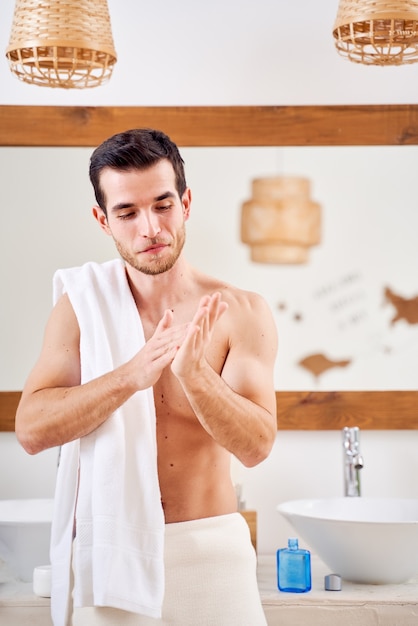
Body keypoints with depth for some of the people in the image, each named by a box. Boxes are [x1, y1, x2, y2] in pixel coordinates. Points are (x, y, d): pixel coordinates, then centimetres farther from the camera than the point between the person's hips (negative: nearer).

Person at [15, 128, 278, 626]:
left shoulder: (240, 312, -5)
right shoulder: (82, 305, -2)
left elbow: (256, 445, -13)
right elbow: (31, 429, -11)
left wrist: (192, 373, -30)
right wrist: (132, 374, -25)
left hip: (210, 548, 0)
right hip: (109, 550, 1)